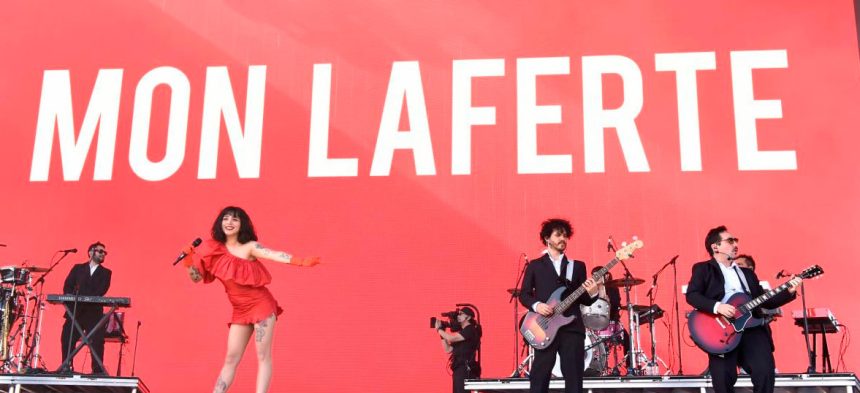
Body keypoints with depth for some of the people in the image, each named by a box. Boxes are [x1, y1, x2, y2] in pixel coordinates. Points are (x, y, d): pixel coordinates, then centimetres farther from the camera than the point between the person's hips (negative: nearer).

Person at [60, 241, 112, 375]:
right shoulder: (77, 268, 17)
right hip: (75, 310, 1)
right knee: (67, 338, -2)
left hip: (94, 312, -1)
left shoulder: (105, 272, 13)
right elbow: (67, 286, 7)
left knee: (97, 341, -8)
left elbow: (102, 290, -3)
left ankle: (98, 370, -5)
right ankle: (66, 367, 9)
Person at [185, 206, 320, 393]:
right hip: (240, 311, 5)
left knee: (263, 355, -4)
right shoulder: (215, 249, 4)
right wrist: (189, 262, -9)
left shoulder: (249, 247, -9)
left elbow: (275, 255, -24)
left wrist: (300, 261, -39)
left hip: (261, 305, -5)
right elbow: (196, 277, 10)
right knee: (231, 358, 6)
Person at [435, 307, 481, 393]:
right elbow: (448, 350, 19)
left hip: (465, 370, -9)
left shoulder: (471, 330, -6)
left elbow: (451, 338, -15)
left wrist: (439, 329, 0)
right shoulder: (462, 332, 22)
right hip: (459, 370, 9)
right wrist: (442, 333, 12)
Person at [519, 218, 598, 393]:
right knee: (539, 377, -2)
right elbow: (523, 294, 7)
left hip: (572, 328, 2)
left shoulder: (577, 266, 14)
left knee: (574, 378, 0)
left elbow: (585, 301, 11)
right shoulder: (535, 265, 10)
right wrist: (536, 305, -12)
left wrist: (592, 293, -11)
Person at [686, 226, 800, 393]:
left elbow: (765, 301, 24)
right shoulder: (703, 269, 10)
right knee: (724, 377, -20)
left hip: (750, 326, 4)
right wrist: (717, 306, -20)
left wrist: (789, 292, 10)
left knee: (766, 371, -17)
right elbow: (692, 295, -5)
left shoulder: (747, 273, 28)